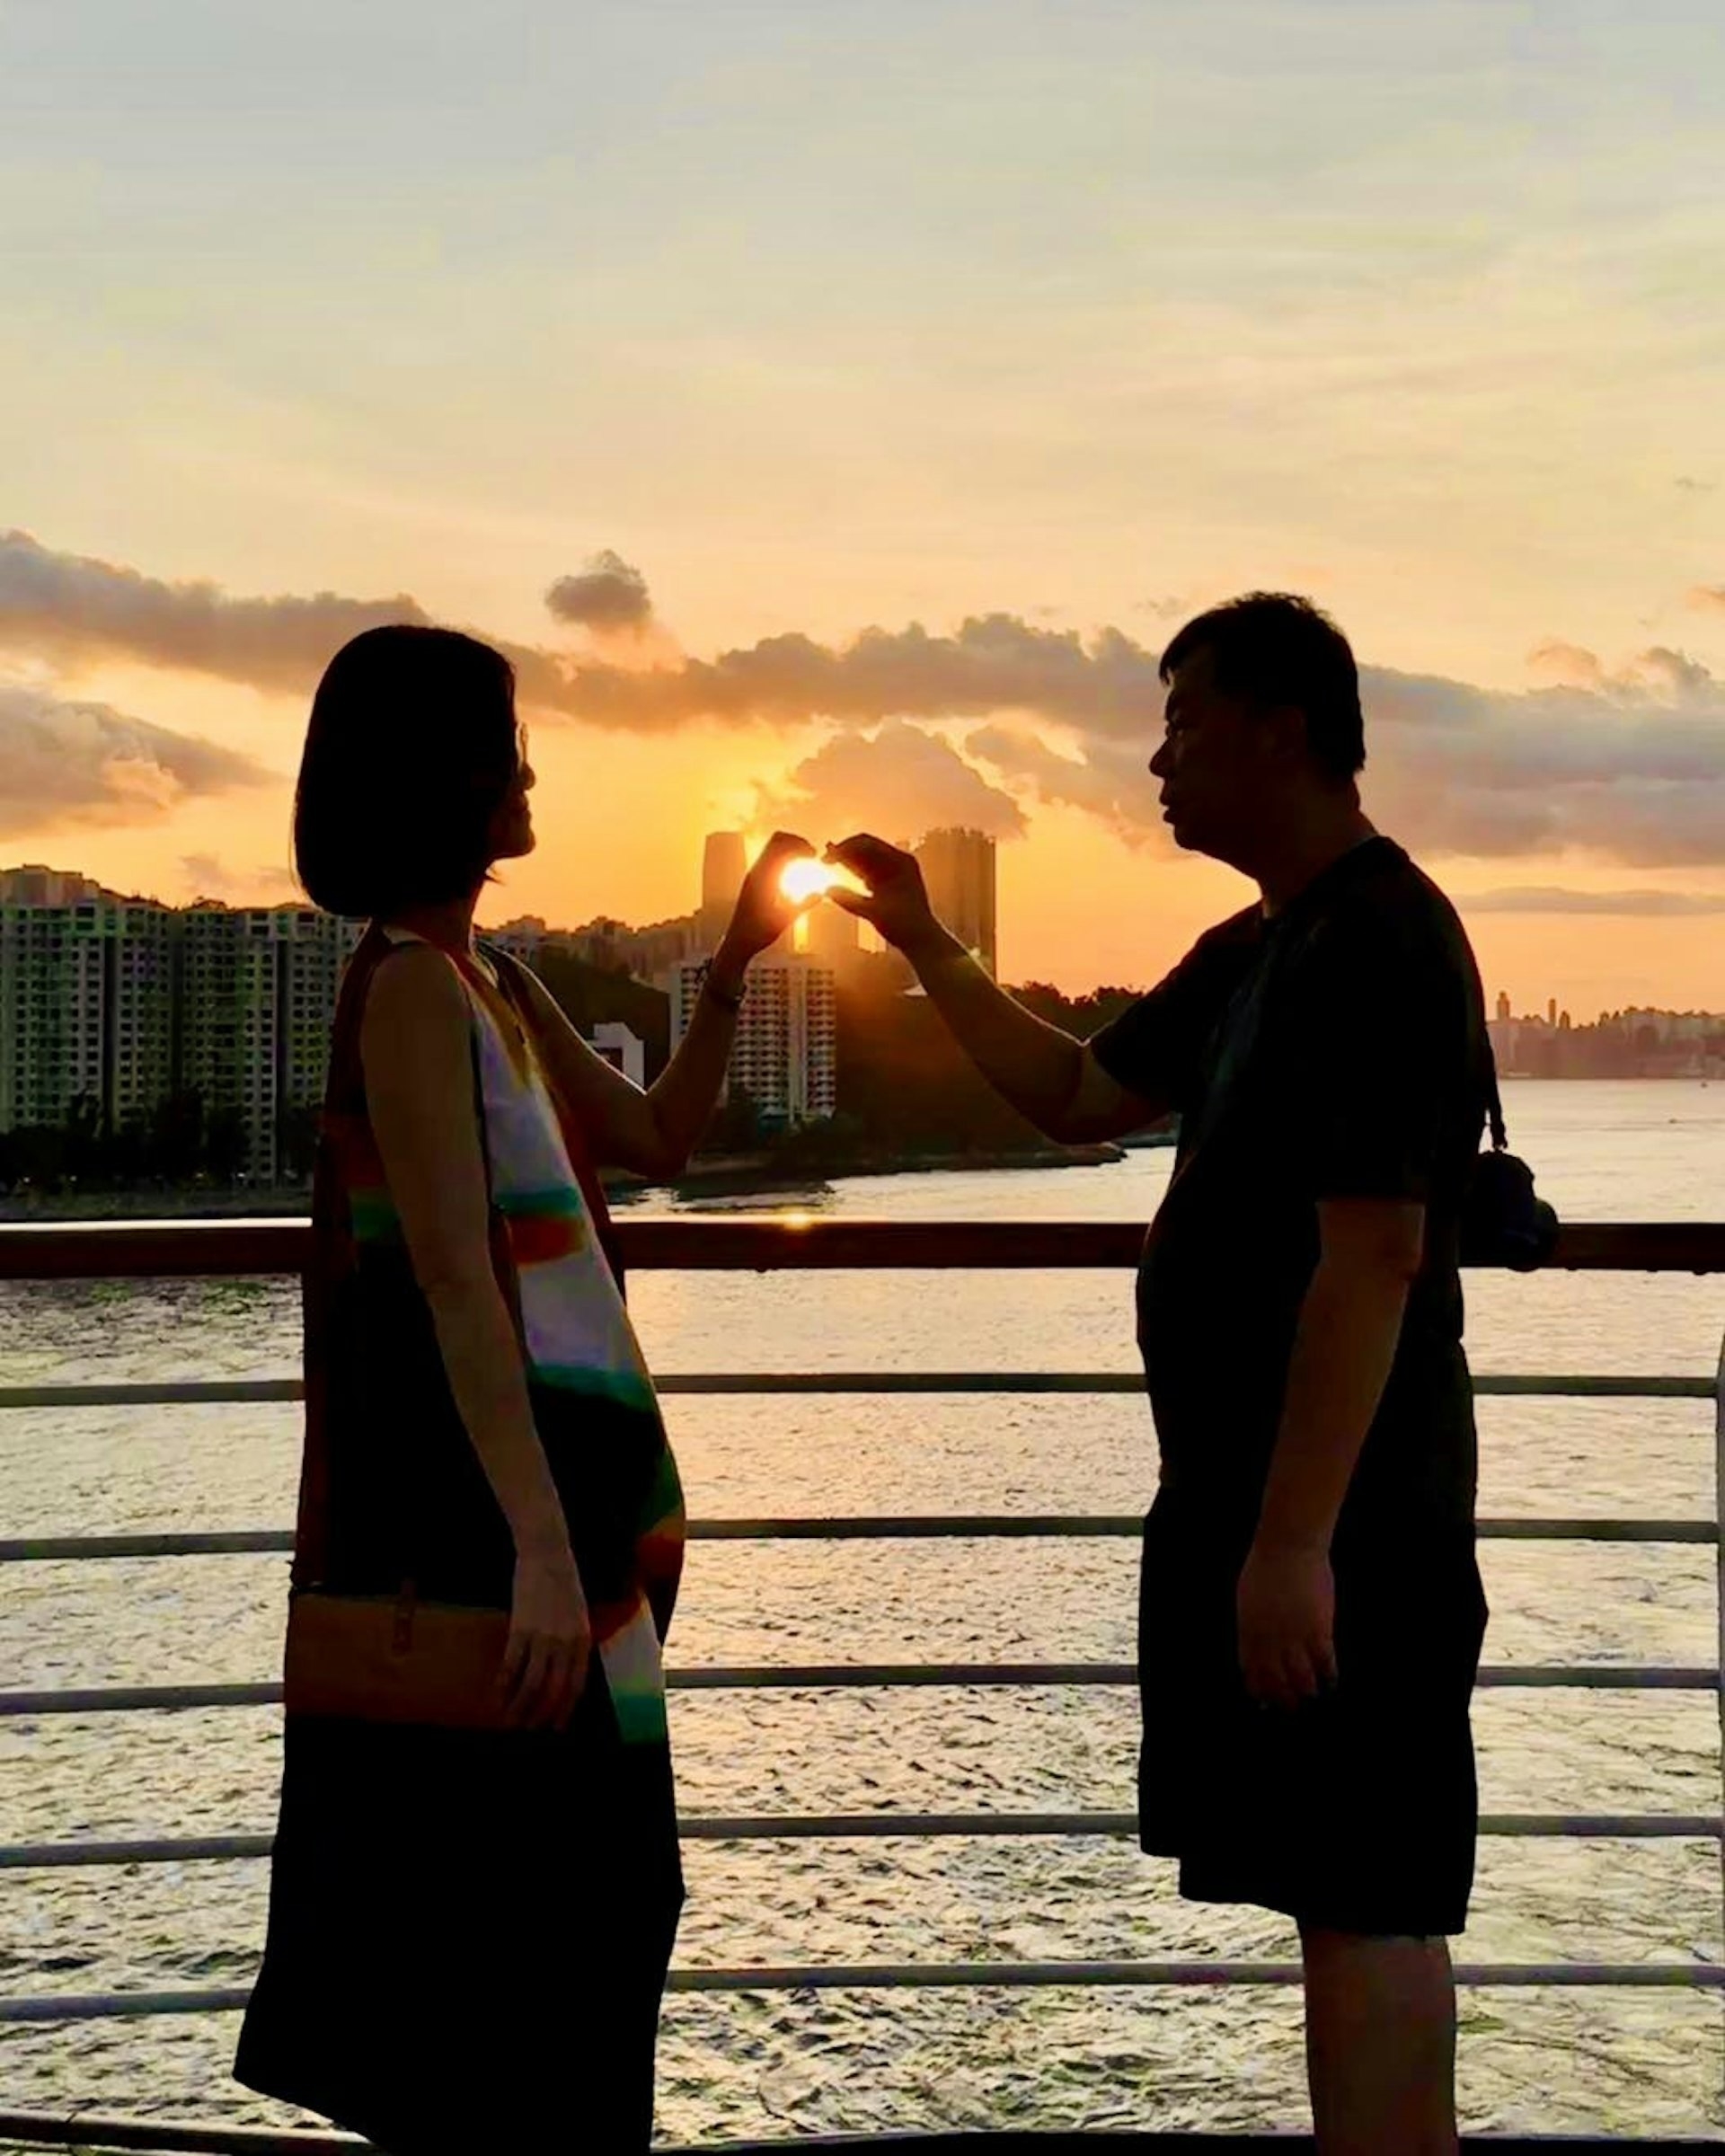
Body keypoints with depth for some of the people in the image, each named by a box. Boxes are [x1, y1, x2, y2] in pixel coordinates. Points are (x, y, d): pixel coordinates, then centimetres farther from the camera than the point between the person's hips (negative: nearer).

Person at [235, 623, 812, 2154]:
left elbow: (657, 1142, 25)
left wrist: (734, 965, 14)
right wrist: (542, 1548, -25)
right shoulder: (411, 986, -13)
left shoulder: (491, 982, 14)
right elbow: (454, 1282, -21)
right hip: (484, 1505, -9)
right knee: (505, 1895, -3)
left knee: (589, 1890, 15)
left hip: (550, 1477, 9)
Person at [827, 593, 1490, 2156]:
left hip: (1334, 1516, -10)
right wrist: (925, 946, 15)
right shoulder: (1254, 950, 15)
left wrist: (1295, 1541, -25)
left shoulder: (1377, 945, -16)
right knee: (1355, 1891, 16)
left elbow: (1374, 1259, -23)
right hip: (1255, 1496, 10)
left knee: (1365, 1901, -4)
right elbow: (1078, 1099, 24)